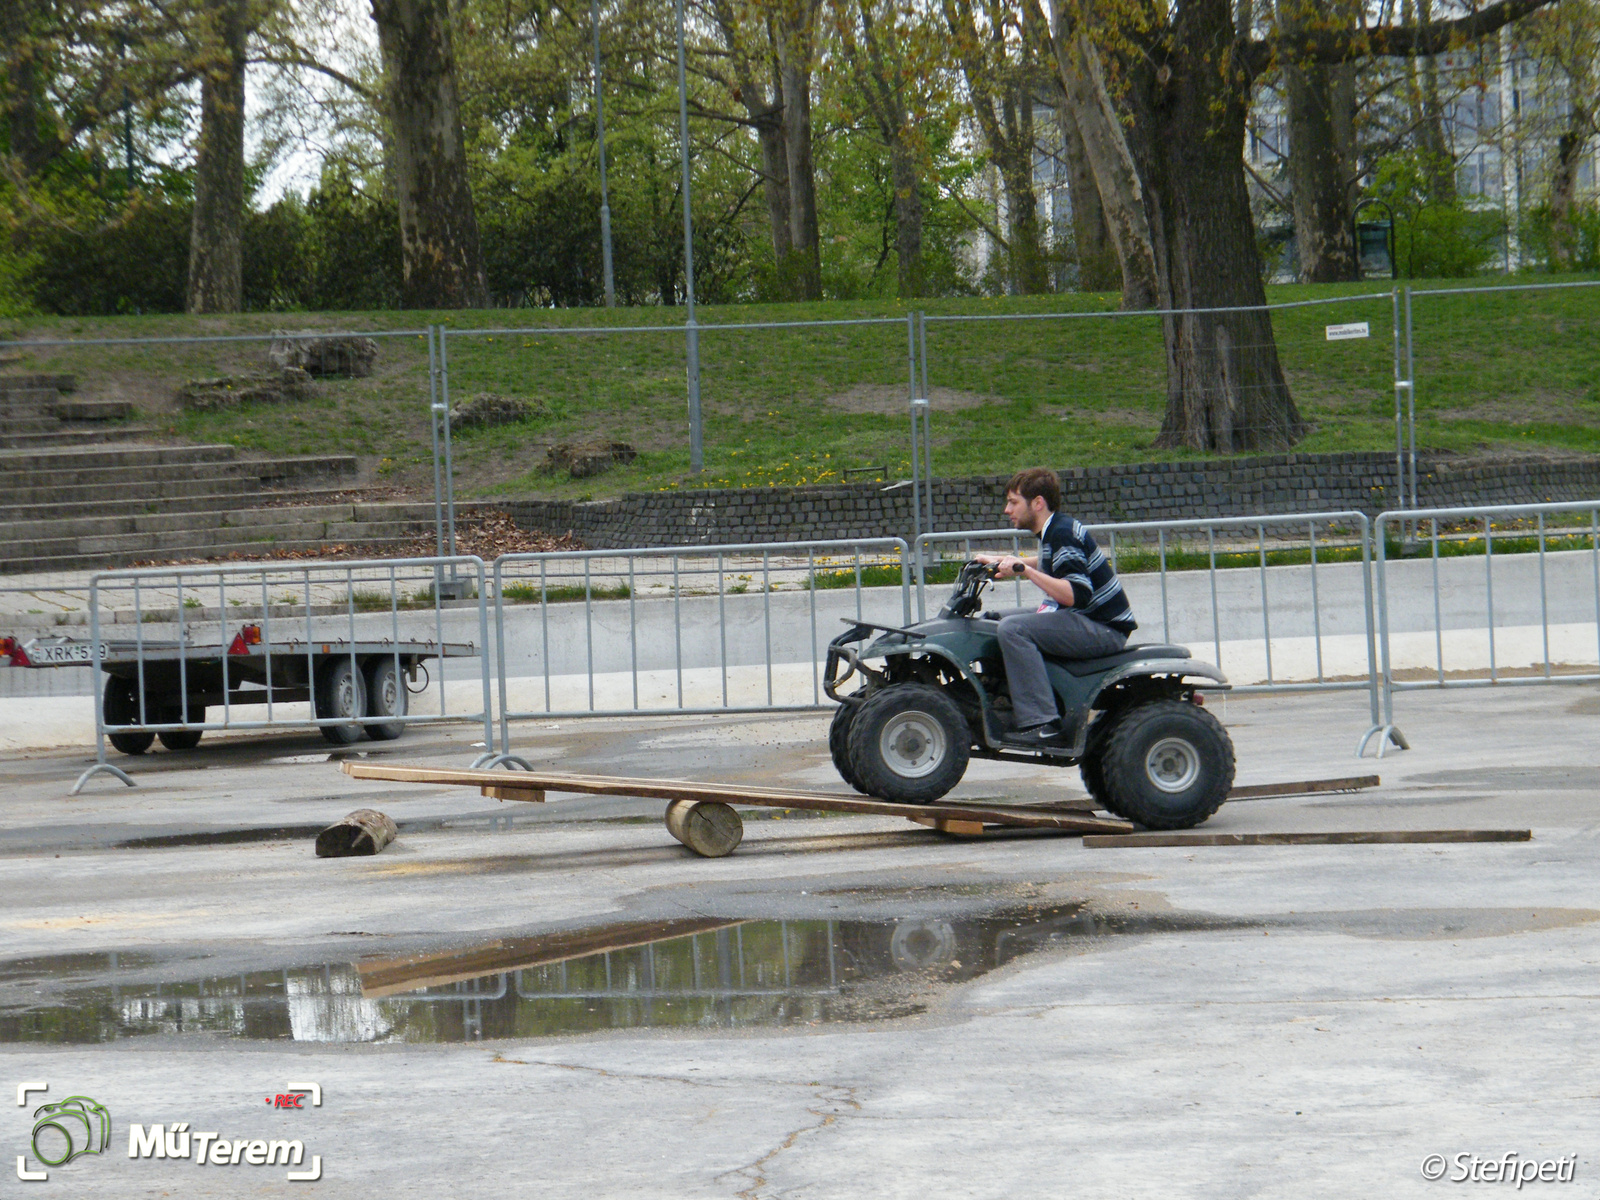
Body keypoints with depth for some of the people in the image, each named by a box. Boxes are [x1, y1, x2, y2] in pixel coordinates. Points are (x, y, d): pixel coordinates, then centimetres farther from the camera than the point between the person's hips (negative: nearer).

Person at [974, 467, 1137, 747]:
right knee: (997, 618, 16)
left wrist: (1025, 570, -30)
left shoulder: (1063, 534, -18)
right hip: (1083, 621, 11)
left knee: (1013, 628, -27)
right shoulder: (1053, 531, 12)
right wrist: (1000, 561, 31)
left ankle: (1041, 723, -32)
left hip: (1104, 629, -11)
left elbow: (1077, 595, -28)